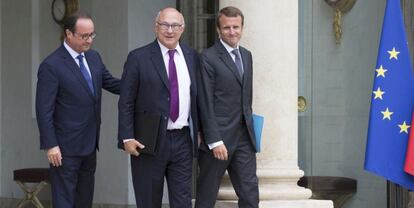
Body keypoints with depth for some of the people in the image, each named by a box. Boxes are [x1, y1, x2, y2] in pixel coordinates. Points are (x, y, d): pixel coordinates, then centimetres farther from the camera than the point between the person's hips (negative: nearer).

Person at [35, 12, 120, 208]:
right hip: (66, 147, -7)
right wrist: (51, 145, -18)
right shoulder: (51, 65, -15)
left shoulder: (94, 57, 7)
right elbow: (44, 109, -15)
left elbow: (110, 82, 18)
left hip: (89, 144, 7)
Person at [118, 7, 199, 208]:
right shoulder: (138, 58, -5)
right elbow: (126, 103, -6)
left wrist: (199, 132, 10)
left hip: (182, 140, 3)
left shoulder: (192, 57, 7)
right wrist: (127, 138, -12)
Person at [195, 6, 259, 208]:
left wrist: (249, 127, 17)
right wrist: (215, 141, -17)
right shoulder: (208, 58, -9)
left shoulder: (246, 55, 14)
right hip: (218, 138, -6)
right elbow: (206, 104, -13)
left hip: (244, 138, 6)